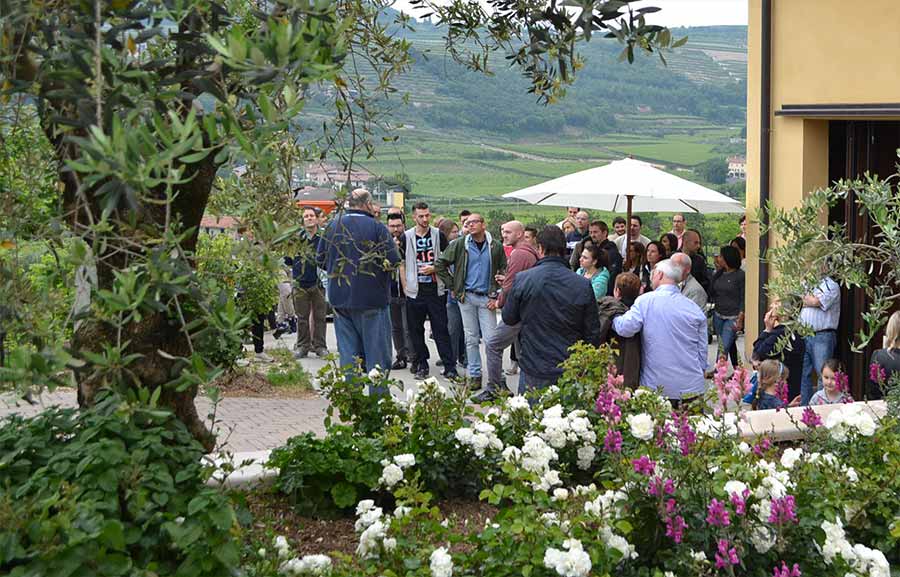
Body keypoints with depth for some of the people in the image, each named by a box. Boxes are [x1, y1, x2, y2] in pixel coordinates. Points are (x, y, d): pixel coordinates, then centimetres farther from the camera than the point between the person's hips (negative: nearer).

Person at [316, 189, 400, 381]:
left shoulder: (332, 226, 4)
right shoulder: (376, 228, -11)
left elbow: (320, 259, 10)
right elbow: (393, 260, -15)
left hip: (340, 300, 4)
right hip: (372, 300, -4)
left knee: (347, 353, 9)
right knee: (377, 351, 3)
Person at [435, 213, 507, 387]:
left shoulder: (496, 247, 1)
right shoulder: (459, 245, 0)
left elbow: (505, 273, 5)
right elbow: (440, 264, 4)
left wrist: (497, 296, -3)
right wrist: (452, 286, 1)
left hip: (487, 298, -1)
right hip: (466, 297, 1)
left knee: (490, 338, -5)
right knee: (471, 338, 6)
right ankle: (474, 375, 14)